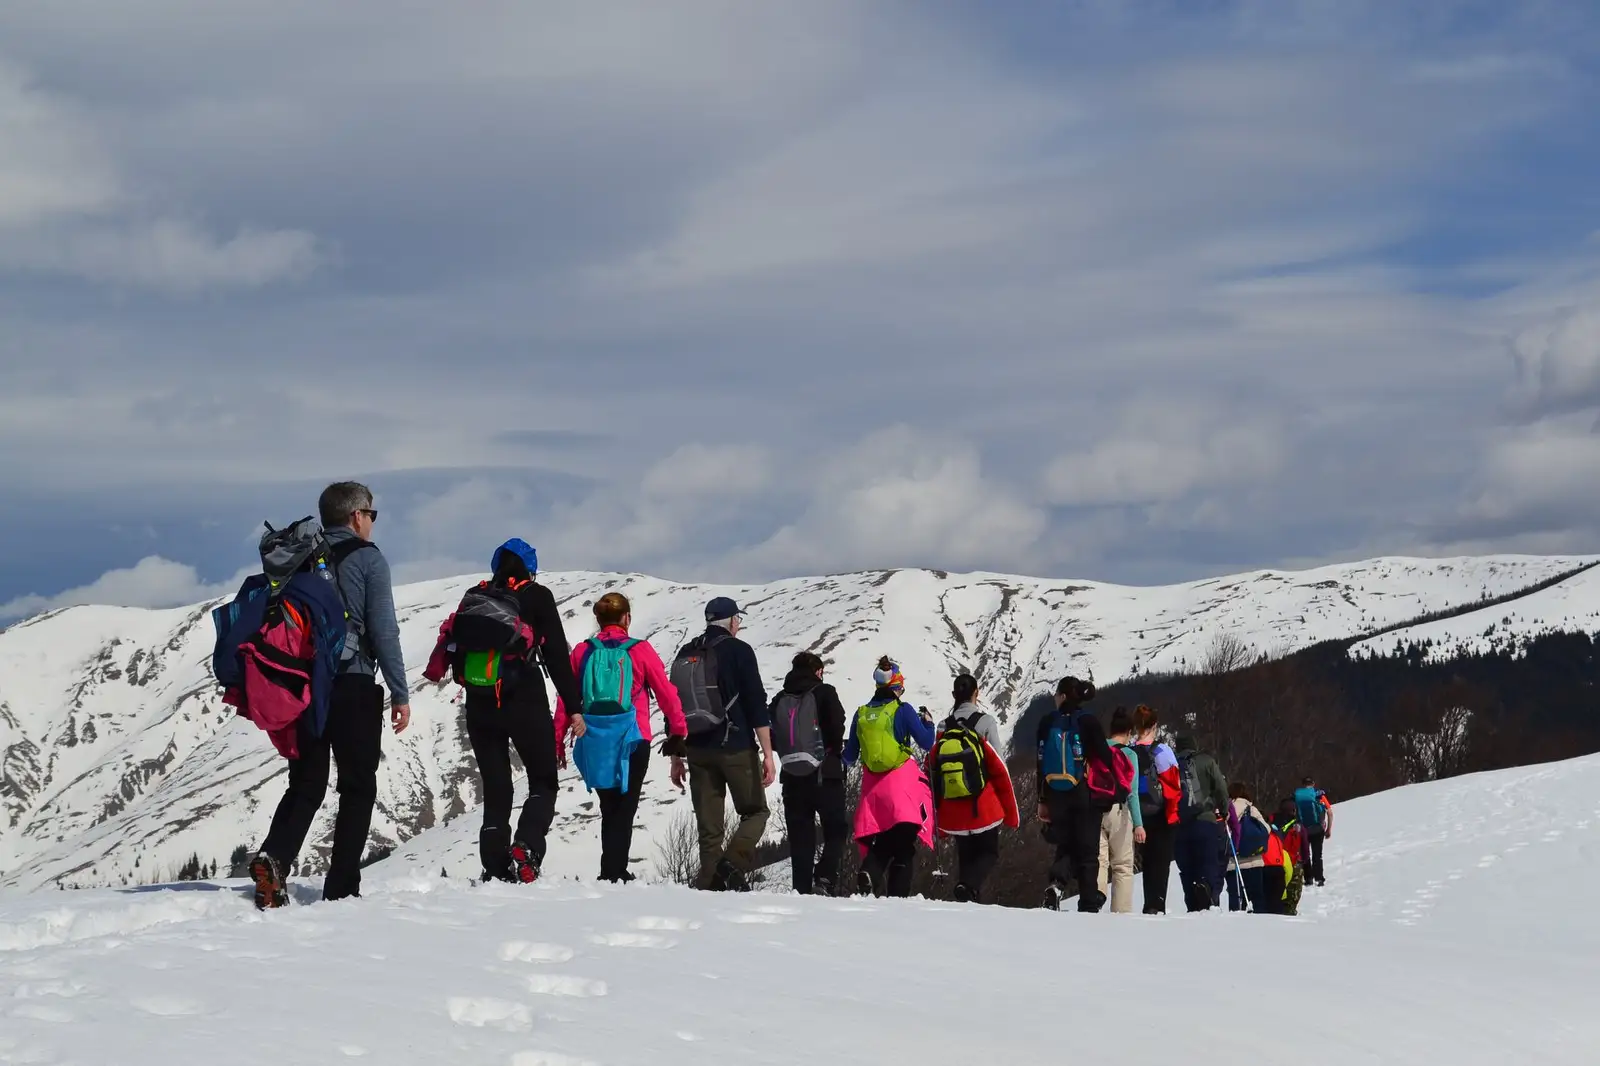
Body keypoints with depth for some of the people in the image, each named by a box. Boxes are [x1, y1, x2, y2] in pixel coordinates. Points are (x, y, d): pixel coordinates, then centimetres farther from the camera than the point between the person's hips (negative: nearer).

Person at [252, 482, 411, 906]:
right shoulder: (368, 559, -4)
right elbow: (384, 630, -10)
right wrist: (399, 693, -5)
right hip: (353, 687, -5)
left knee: (305, 785, 11)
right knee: (358, 788, 6)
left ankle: (273, 858, -15)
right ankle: (341, 888, 1)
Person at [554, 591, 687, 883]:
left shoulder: (582, 651, 2)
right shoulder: (640, 651, -5)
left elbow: (565, 698, 2)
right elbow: (667, 694, -3)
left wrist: (558, 742, 7)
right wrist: (678, 732, 8)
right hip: (632, 742, -3)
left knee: (609, 808, 18)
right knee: (624, 808, 3)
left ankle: (611, 872, 22)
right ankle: (615, 873, -8)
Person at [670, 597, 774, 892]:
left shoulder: (685, 655, 12)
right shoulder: (739, 651, -4)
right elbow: (756, 704, -10)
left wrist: (676, 758, 18)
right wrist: (768, 754, -10)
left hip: (698, 751, 5)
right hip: (736, 748, -5)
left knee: (708, 827, 7)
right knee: (755, 811, 9)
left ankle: (710, 885, 2)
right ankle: (734, 865, -15)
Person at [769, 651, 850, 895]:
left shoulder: (779, 700, 8)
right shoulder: (824, 693, -5)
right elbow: (837, 729, -13)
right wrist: (835, 753, 4)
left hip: (792, 777, 4)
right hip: (824, 775, -4)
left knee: (800, 836, 7)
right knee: (837, 830, 6)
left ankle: (802, 889, 2)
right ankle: (825, 878, -14)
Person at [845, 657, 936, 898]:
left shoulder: (862, 714, 5)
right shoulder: (903, 710, -7)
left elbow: (849, 756, 12)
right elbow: (926, 743, -4)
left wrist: (846, 762, 35)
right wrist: (927, 723, 15)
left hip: (872, 784, 4)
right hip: (903, 784, -4)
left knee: (880, 844, 9)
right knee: (904, 846, 0)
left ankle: (868, 875, -20)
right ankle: (898, 894, -11)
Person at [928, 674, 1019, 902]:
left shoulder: (943, 729, 4)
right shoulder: (985, 722, -7)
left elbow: (932, 775, 6)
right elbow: (999, 768, -8)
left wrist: (940, 822, 14)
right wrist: (1010, 813, -1)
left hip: (953, 813, 4)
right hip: (984, 808, -3)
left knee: (965, 856, 19)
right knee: (989, 853, 9)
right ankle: (969, 886, -19)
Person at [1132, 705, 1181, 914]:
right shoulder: (1161, 751, -8)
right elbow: (1173, 785, -10)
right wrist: (1174, 813, 0)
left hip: (1140, 815, 4)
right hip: (1162, 815, -4)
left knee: (1147, 861, 13)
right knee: (1161, 862, 0)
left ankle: (1150, 905, 12)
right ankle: (1156, 905, -8)